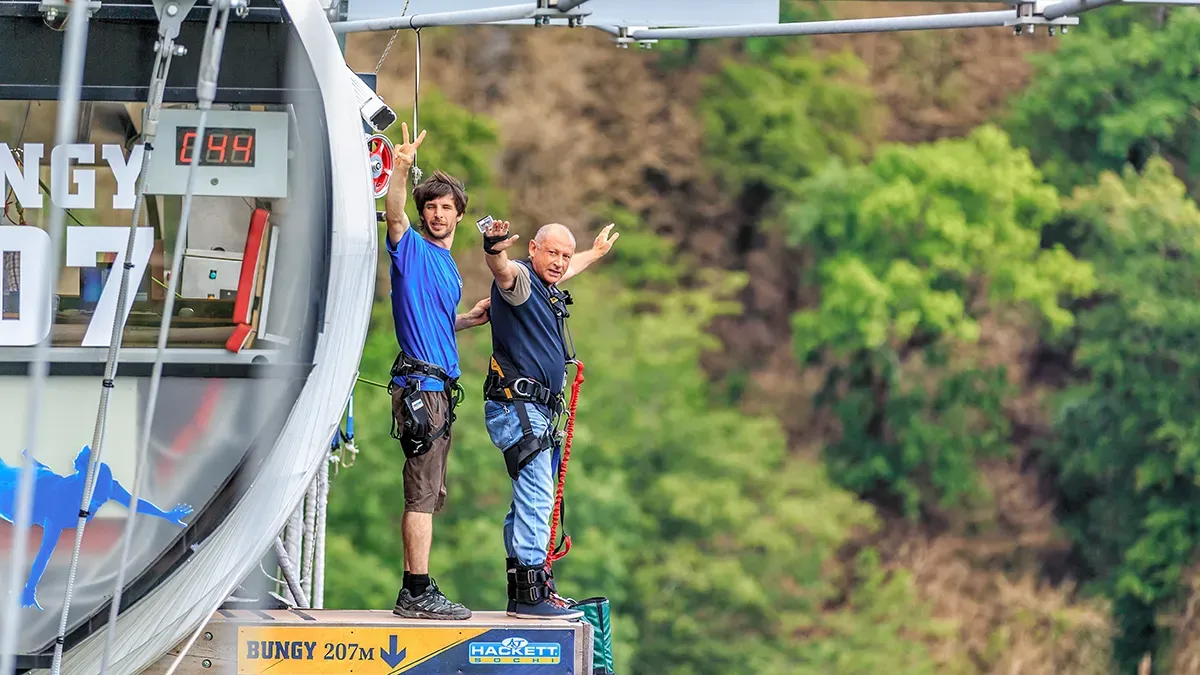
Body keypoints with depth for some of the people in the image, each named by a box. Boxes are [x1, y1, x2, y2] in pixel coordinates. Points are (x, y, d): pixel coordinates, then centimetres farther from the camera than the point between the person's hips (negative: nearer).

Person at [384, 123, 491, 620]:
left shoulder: (449, 267, 20)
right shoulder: (412, 249, -4)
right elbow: (393, 214, -25)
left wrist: (472, 319, 22)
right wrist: (402, 169, -39)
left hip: (440, 387, 9)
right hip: (419, 386, -9)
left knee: (428, 495, 11)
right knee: (424, 494, -10)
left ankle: (415, 589, 16)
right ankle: (417, 593, -11)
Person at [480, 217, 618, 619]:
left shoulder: (549, 288, 18)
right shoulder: (521, 278, -11)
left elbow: (569, 269, 43)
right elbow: (503, 271, -37)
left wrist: (596, 252, 61)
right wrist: (495, 252, -59)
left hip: (537, 411, 11)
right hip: (517, 408, -11)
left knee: (529, 500, 14)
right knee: (536, 497, -15)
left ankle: (522, 592, 20)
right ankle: (532, 596, -18)